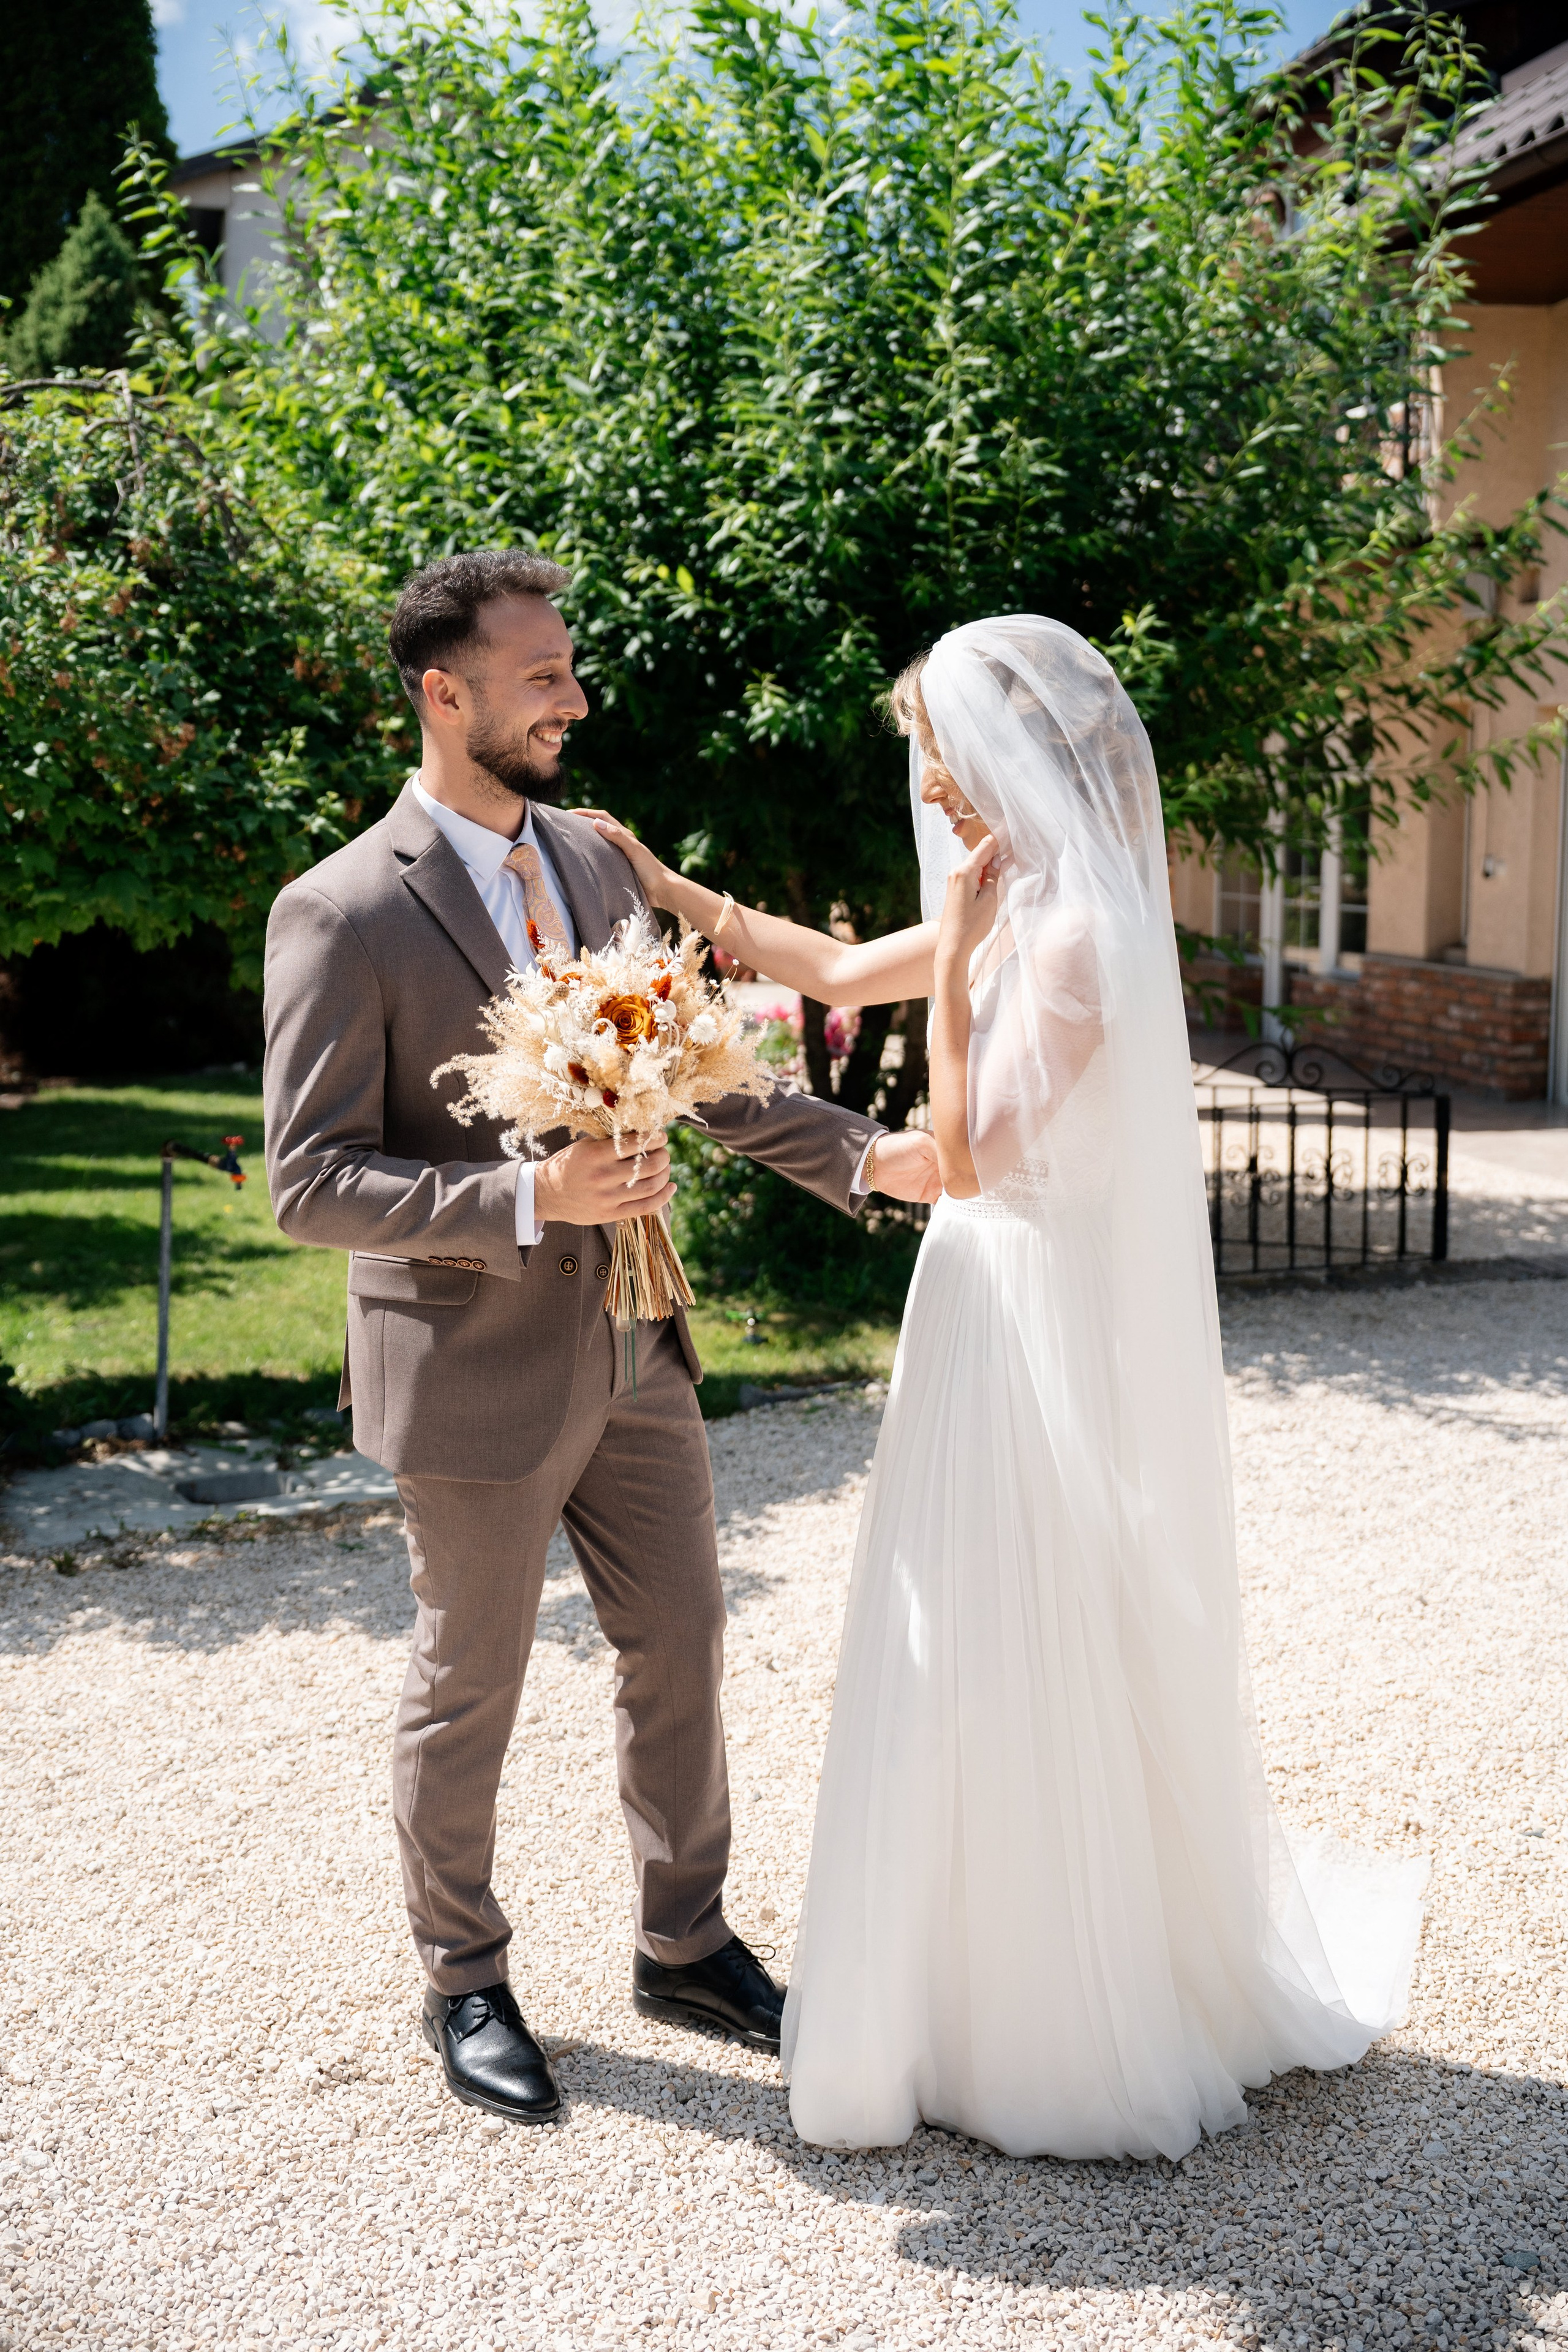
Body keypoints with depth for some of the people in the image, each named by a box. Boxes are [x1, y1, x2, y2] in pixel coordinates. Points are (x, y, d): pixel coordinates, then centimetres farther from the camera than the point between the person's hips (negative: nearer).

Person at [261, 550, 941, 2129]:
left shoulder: (592, 861, 5)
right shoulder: (341, 914, -16)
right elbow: (310, 1183, -19)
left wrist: (860, 1155, 4)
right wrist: (528, 1198, -29)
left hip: (632, 1347, 7)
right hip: (478, 1377, -6)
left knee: (680, 1648, 16)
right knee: (469, 1691, 11)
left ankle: (682, 1944, 37)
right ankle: (464, 1986, 34)